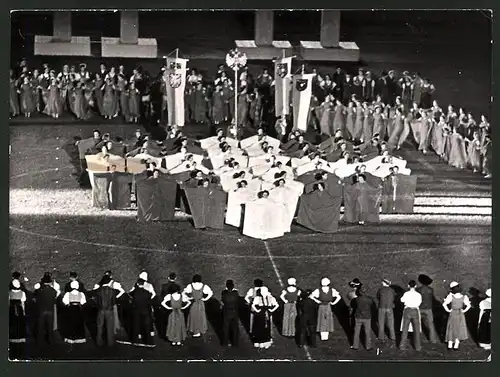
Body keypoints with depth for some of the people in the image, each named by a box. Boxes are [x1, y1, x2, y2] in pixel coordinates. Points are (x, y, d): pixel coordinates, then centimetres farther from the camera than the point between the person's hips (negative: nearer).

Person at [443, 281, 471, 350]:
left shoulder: (451, 296, -20)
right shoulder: (464, 297, -17)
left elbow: (444, 304, -24)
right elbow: (468, 306, -22)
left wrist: (448, 310, -9)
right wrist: (464, 311, -7)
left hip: (452, 314, 0)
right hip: (460, 314, 0)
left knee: (451, 329, 17)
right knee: (459, 330, 16)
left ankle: (450, 345, 23)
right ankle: (456, 346, 16)